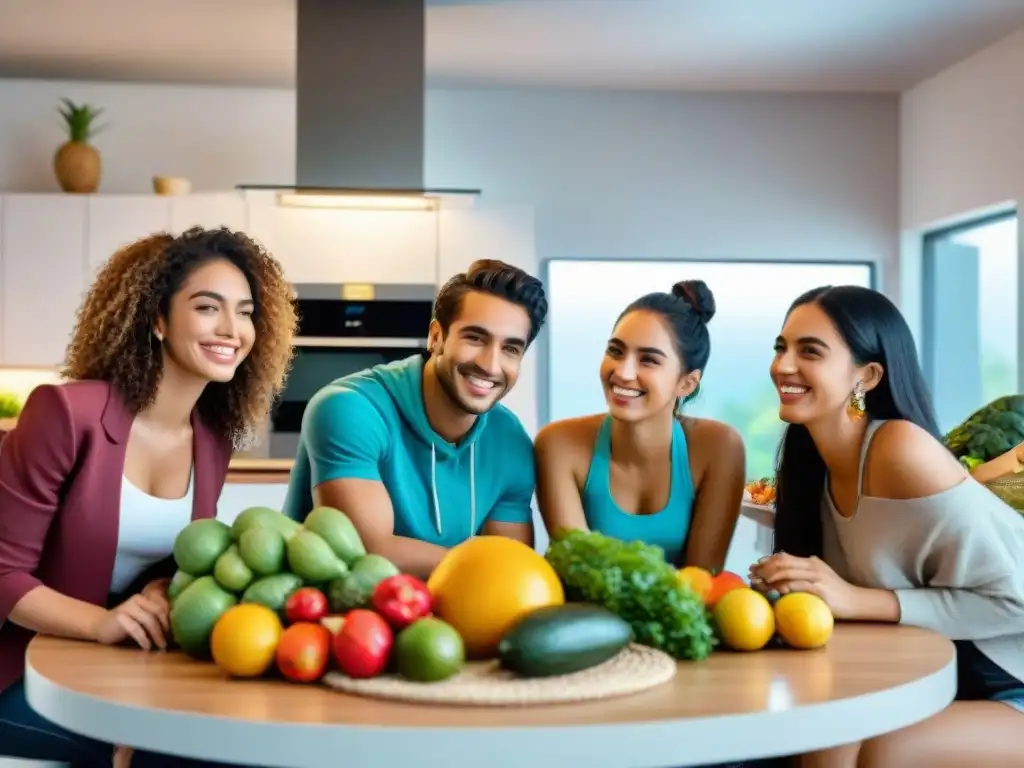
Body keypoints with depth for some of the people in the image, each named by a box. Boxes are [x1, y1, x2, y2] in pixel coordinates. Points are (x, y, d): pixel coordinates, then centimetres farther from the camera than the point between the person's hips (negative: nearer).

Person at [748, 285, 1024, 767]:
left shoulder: (903, 448, -22)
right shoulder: (814, 461, 0)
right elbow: (840, 597, 8)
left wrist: (857, 600, -26)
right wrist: (786, 588, -11)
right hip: (940, 684, 6)